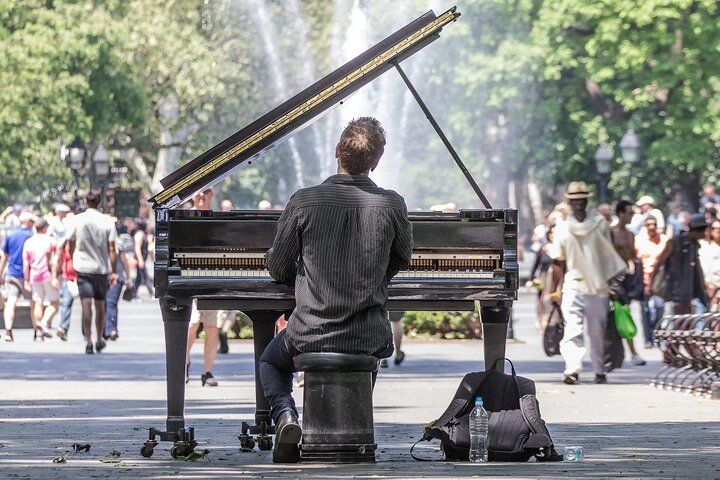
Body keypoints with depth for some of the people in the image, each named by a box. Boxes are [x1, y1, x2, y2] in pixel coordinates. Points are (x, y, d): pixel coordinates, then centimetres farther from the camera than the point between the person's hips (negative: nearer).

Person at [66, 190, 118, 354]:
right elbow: (111, 249, -4)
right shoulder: (108, 221, -3)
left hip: (83, 267, -1)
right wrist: (114, 271, 0)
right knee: (100, 305, 14)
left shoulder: (77, 220, -2)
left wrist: (73, 261, 23)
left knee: (86, 304, -7)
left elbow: (71, 245, 6)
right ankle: (100, 340, 25)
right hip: (102, 268, 1)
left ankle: (88, 340, -19)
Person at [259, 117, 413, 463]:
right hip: (369, 338, 1)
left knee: (270, 362, 31)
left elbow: (278, 269, -1)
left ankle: (285, 415, 1)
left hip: (310, 334, -1)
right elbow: (402, 259, 11)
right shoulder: (392, 205, -8)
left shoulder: (303, 201, -11)